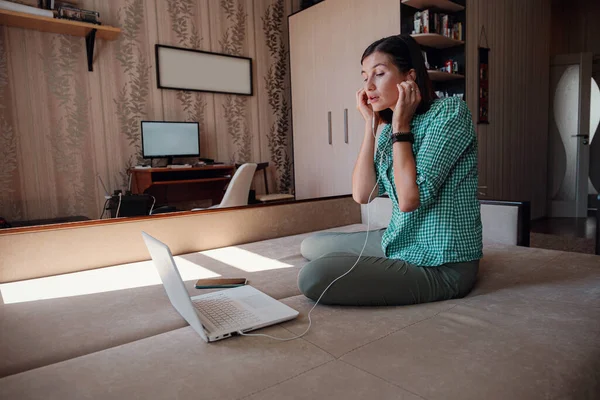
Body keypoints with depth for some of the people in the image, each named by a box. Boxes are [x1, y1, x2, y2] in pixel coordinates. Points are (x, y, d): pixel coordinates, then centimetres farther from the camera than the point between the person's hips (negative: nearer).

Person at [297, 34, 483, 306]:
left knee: (314, 277, -23)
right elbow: (362, 195, -4)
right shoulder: (389, 128, 8)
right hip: (397, 243, 9)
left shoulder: (449, 111, -16)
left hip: (442, 266, -8)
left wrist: (401, 124, -16)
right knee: (312, 246, 17)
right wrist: (371, 123, -3)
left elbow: (409, 199, -26)